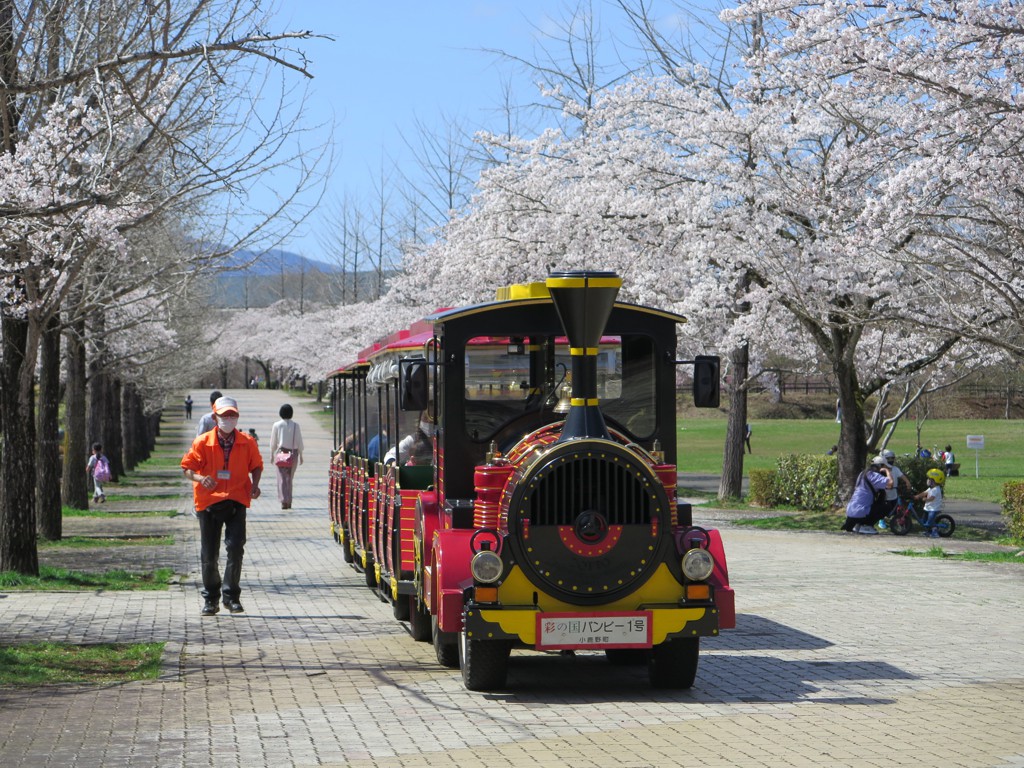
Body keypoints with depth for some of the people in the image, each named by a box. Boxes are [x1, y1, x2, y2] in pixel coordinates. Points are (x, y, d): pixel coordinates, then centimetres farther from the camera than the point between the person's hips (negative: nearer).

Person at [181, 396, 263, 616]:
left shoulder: (247, 442, 1)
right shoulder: (202, 442, -3)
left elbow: (256, 465, 15)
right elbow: (187, 467, 2)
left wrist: (255, 484, -4)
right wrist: (200, 478, -19)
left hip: (236, 501, 0)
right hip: (208, 502, 0)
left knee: (235, 547, -15)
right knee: (209, 554, 5)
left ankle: (231, 596, -2)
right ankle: (210, 599, 21)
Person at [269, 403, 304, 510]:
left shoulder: (276, 425, -3)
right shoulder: (295, 426, -2)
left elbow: (273, 442, 1)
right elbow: (299, 442, 0)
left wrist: (272, 454, 12)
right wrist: (300, 455, 10)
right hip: (293, 453, 2)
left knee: (282, 478, -3)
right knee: (289, 478, 14)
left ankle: (284, 501, -17)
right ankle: (288, 502, 18)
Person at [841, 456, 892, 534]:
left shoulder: (864, 473, 18)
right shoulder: (872, 475, -13)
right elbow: (890, 483, -23)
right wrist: (887, 471, -5)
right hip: (859, 513, -9)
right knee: (885, 508, -4)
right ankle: (866, 526, -6)